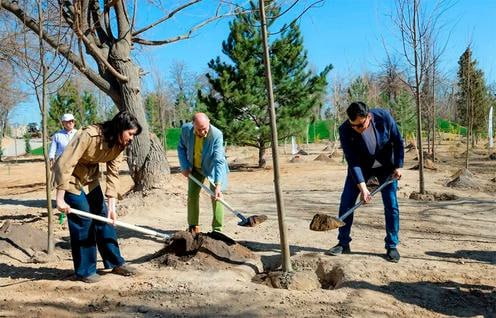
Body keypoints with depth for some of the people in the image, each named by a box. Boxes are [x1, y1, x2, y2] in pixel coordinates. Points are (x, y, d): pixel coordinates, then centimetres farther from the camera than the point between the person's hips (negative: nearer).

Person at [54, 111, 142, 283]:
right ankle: (85, 270, 7)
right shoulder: (89, 135, -32)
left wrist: (111, 206, -17)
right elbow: (65, 164, -33)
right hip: (71, 179, -7)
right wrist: (60, 198, -33)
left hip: (90, 179, 7)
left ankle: (115, 262, 17)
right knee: (83, 223, -6)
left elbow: (113, 175, -11)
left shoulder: (118, 145, -10)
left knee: (104, 218, 6)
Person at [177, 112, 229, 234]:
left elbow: (219, 161, -38)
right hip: (195, 167, 4)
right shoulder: (186, 129, -22)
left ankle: (217, 229, -2)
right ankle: (193, 227, 20)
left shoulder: (216, 135, -34)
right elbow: (181, 148, -3)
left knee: (216, 196, -12)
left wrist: (218, 184, -45)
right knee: (192, 195, 5)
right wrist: (184, 167, -11)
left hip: (212, 168, -3)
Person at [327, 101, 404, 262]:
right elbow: (352, 161, -27)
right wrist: (362, 187, -32)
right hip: (360, 166, 0)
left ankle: (392, 246, 9)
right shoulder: (345, 130, -29)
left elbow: (398, 141, -11)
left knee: (391, 205, -5)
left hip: (386, 165, 0)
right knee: (346, 201, -5)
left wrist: (398, 166, -10)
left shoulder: (384, 117, -27)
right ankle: (343, 243, 8)